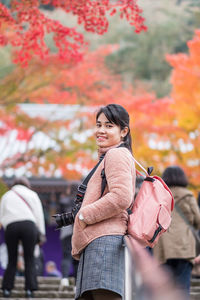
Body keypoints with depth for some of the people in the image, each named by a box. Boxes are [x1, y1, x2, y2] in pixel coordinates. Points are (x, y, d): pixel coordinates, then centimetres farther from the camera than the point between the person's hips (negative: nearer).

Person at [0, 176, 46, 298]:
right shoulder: (32, 194, 19)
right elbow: (39, 214, 11)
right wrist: (41, 233, 11)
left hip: (10, 226, 1)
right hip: (29, 224, -1)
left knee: (12, 260, 9)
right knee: (29, 259, 3)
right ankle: (30, 289, -7)